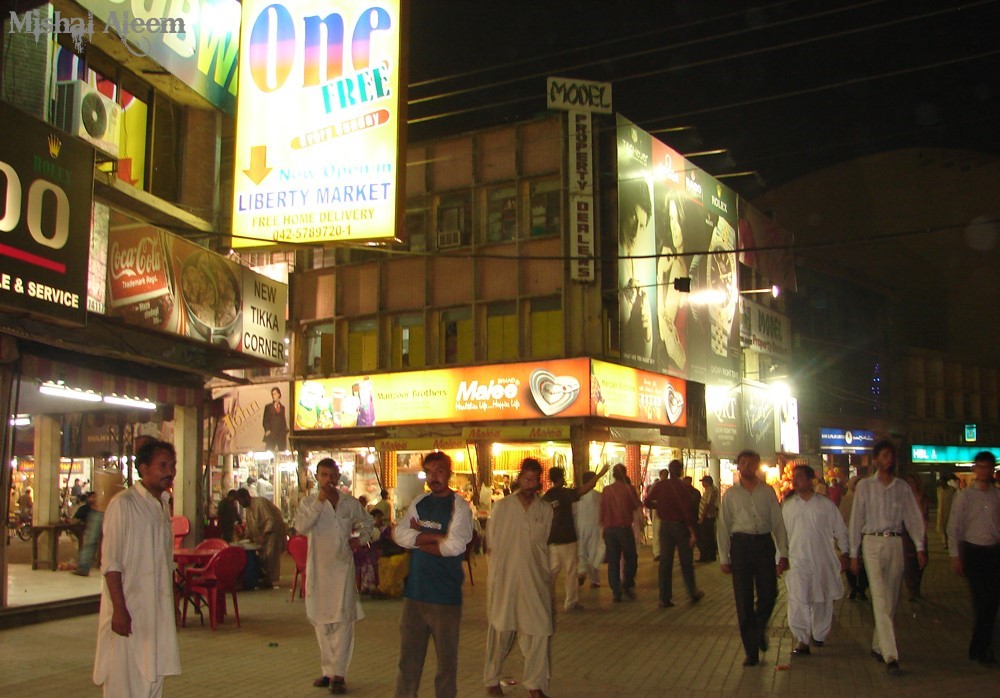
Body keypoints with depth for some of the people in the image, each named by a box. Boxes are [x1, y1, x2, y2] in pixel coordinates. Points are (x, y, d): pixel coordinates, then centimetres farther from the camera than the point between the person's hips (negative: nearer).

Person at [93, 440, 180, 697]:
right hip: (128, 610, -7)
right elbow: (110, 562, -15)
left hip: (158, 609, 8)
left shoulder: (163, 504, 12)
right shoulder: (123, 505, -12)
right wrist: (119, 609, -20)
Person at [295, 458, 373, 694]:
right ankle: (328, 670, 19)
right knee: (321, 621, 8)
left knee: (343, 620, -5)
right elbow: (301, 526, -16)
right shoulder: (308, 502, 3)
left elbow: (366, 521, 22)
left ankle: (339, 673, -1)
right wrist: (319, 501, -19)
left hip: (343, 566, -1)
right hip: (318, 567, 1)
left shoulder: (350, 503, 5)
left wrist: (361, 538, 4)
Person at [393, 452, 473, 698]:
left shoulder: (459, 506, -7)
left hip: (446, 595, -4)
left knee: (446, 657, 9)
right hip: (415, 591, 5)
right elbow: (400, 534, -4)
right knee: (409, 655, 12)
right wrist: (436, 537, -13)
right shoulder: (418, 503, 9)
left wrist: (419, 539, -9)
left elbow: (455, 545, -20)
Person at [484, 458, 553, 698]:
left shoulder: (546, 510, 5)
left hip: (535, 579, 2)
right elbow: (492, 545, 3)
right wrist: (494, 577, 0)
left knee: (540, 630, -3)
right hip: (504, 578, -2)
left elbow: (543, 545, 13)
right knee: (501, 630, 7)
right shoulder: (501, 507, -1)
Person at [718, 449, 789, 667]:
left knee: (769, 594, 1)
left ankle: (759, 629, 35)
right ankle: (751, 651, 10)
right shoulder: (730, 494, 6)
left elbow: (778, 523, 6)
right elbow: (724, 527, 6)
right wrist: (724, 558, 1)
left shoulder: (768, 492, 7)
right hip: (740, 544, -1)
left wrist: (783, 554, -1)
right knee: (744, 600, 1)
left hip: (764, 543, 1)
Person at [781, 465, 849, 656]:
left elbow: (840, 530, 8)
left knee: (822, 601, 10)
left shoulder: (826, 505, 2)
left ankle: (819, 635, 28)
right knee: (797, 601, -11)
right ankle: (802, 639, -6)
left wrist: (844, 553, 3)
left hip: (823, 561, 0)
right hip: (798, 561, 0)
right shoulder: (787, 507, 7)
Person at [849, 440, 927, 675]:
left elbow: (913, 517, 7)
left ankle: (878, 645, 23)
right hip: (873, 542, -3)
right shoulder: (865, 486, 2)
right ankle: (890, 655, -15)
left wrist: (920, 548, -5)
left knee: (891, 599, 8)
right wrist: (854, 554, 2)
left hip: (896, 543, 3)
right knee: (880, 597, -11)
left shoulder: (903, 488, 9)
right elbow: (856, 520, 4)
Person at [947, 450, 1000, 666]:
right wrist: (955, 556, -4)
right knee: (983, 601, -4)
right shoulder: (964, 496, -2)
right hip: (973, 551, -3)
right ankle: (981, 648, 12)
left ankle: (980, 648, 22)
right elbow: (954, 528, -1)